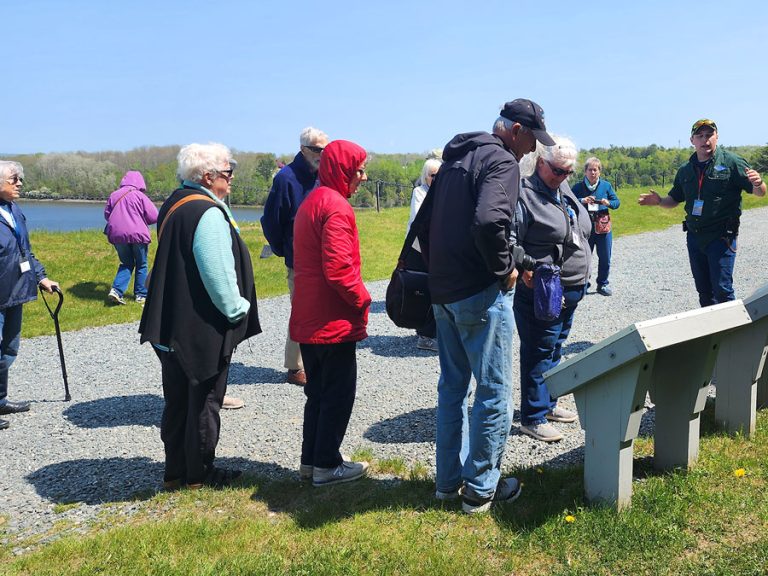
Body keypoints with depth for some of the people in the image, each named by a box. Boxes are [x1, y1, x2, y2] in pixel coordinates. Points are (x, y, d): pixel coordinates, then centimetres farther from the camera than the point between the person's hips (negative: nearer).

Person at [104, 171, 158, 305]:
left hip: (117, 235, 4)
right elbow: (154, 216, -8)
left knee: (126, 263, 18)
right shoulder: (140, 196, -7)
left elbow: (106, 214, 15)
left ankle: (116, 290, 1)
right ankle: (141, 295, 15)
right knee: (141, 265, 12)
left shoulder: (114, 195, 6)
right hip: (137, 234, -4)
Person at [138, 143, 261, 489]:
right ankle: (199, 474, 19)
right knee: (204, 401, 6)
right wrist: (237, 310, -9)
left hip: (172, 326, 9)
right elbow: (218, 273, -23)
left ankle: (175, 471, 28)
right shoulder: (208, 213, -20)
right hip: (204, 330, -9)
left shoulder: (175, 204, 10)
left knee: (178, 401, 17)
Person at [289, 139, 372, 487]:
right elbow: (338, 268, -25)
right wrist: (362, 299, -10)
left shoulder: (310, 202, 15)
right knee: (338, 394, 3)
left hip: (308, 320, 10)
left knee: (318, 391, 17)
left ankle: (310, 460, 25)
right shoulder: (336, 206, -17)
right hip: (335, 322, -10)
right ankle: (326, 465, 11)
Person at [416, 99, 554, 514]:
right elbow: (489, 222, -30)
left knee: (452, 386, 17)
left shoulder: (453, 159, 16)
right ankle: (481, 488, 11)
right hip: (481, 294, -9)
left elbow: (424, 222, 18)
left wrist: (440, 269, 16)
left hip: (442, 293, 9)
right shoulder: (501, 160, -12)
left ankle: (448, 479, 27)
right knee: (494, 392, 3)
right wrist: (503, 268, -15)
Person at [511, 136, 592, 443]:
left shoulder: (565, 190, 13)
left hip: (571, 290, 9)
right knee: (539, 352, -3)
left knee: (555, 349, 19)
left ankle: (548, 403, 33)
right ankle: (533, 417, 7)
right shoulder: (523, 193, -15)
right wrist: (523, 268, -32)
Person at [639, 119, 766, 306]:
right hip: (694, 236, 6)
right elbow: (674, 199, 18)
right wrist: (659, 201, -3)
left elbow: (760, 192, -7)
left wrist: (758, 183, -31)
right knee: (703, 289, 14)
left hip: (721, 237, -5)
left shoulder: (731, 162, -6)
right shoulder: (685, 170, 10)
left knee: (722, 289, -7)